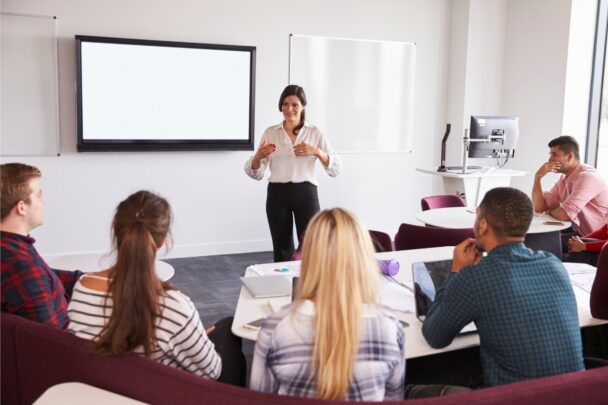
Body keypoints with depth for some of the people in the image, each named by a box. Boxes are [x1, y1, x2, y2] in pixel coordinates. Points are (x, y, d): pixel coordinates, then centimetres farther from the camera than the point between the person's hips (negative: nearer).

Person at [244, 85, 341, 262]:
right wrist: (258, 156, -15)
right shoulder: (270, 133, 8)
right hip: (277, 195, 1)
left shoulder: (315, 133, 5)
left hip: (306, 193, -1)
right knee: (282, 248, 7)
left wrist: (316, 152, -18)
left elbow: (335, 168, -1)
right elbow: (256, 174, 6)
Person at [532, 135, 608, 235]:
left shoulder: (587, 176, -20)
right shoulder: (564, 179, 7)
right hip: (581, 235, 7)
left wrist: (550, 211, -5)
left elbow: (564, 214, -27)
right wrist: (538, 177, -6)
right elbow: (539, 207, 4)